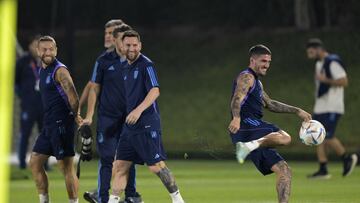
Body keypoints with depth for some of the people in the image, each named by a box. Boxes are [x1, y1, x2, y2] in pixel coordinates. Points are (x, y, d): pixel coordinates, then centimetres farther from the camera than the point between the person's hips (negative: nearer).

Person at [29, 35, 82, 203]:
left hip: (62, 124, -10)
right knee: (35, 163, 11)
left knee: (66, 167, -7)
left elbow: (73, 96, -22)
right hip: (49, 124, 10)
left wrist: (75, 116, -11)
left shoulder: (59, 70, -13)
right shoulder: (43, 70, 15)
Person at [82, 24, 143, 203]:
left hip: (130, 119, 1)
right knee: (107, 158, -2)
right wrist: (89, 116, 1)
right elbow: (94, 89, 5)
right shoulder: (104, 61, 1)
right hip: (107, 118, -1)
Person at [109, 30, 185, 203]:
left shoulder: (146, 65, -9)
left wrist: (138, 110, -27)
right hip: (129, 126, 8)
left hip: (147, 125, -8)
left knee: (156, 166, -6)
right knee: (120, 166, 5)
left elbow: (155, 91, -18)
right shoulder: (126, 68, 16)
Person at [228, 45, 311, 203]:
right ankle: (249, 146, -55)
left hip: (255, 133, 10)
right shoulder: (247, 77, -1)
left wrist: (297, 111, 36)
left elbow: (270, 105, 42)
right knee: (284, 138, -35)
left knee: (283, 170, 5)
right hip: (247, 125, -10)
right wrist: (236, 117, -39)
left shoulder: (256, 82, 31)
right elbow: (237, 99, -19)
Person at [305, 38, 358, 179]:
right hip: (320, 108, 10)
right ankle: (323, 171, 3)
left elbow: (344, 82, -19)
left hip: (332, 108, -10)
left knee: (328, 138, -13)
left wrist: (325, 80, -20)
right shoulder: (319, 64, 18)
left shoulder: (333, 62, -12)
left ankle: (347, 159, 6)